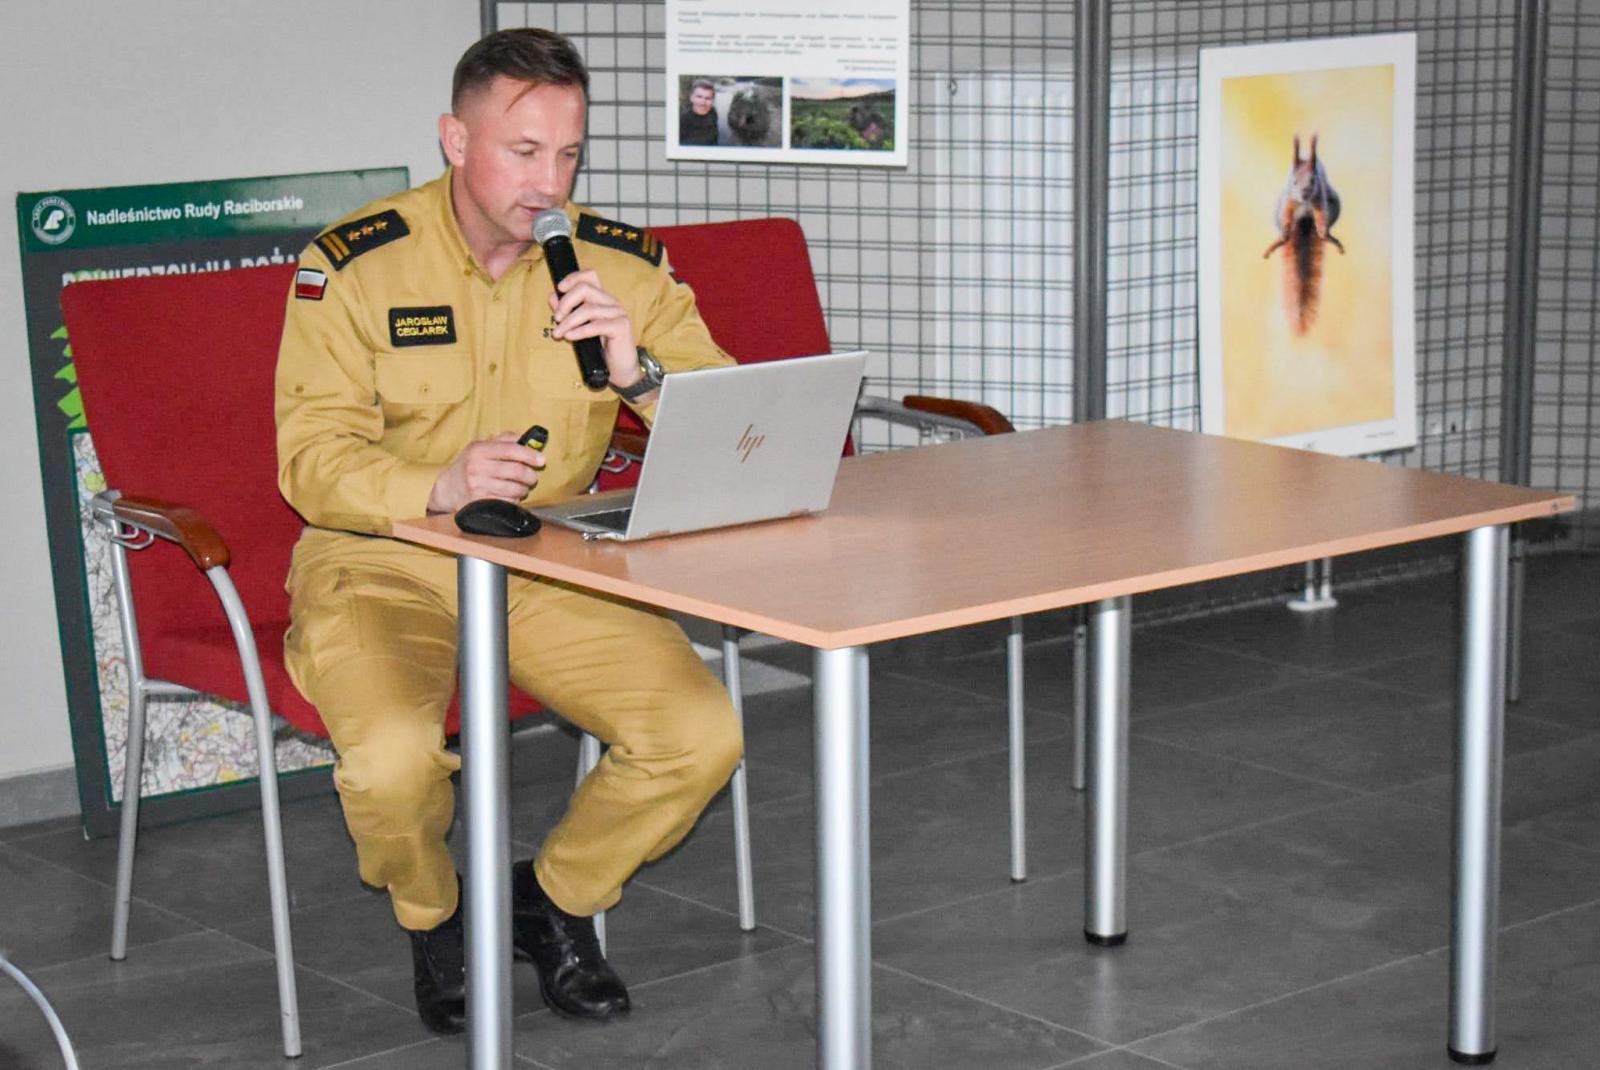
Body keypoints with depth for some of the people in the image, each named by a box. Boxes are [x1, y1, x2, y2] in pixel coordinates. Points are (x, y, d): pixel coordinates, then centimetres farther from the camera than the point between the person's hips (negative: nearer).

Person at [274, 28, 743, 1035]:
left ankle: (556, 898, 13)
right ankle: (432, 917, 6)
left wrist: (640, 374, -25)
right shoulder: (354, 265, -10)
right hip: (382, 565, -3)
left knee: (703, 734, -17)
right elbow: (311, 462, -12)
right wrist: (438, 488, -32)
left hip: (552, 565, 3)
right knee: (392, 755, -32)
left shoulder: (621, 265, -1)